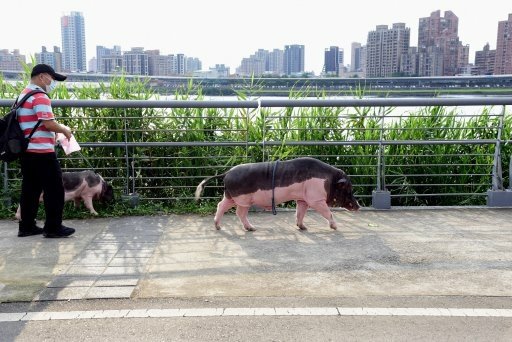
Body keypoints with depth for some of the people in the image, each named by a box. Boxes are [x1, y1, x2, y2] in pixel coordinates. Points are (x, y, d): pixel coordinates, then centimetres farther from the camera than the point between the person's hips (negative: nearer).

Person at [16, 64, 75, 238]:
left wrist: (57, 130, 18)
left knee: (30, 190, 13)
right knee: (54, 190, -2)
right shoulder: (39, 96, -13)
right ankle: (53, 228, 2)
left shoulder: (24, 95, 19)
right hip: (41, 152, -10)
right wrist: (64, 130, -3)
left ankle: (26, 226, 18)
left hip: (27, 151, 10)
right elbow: (48, 124, -20)